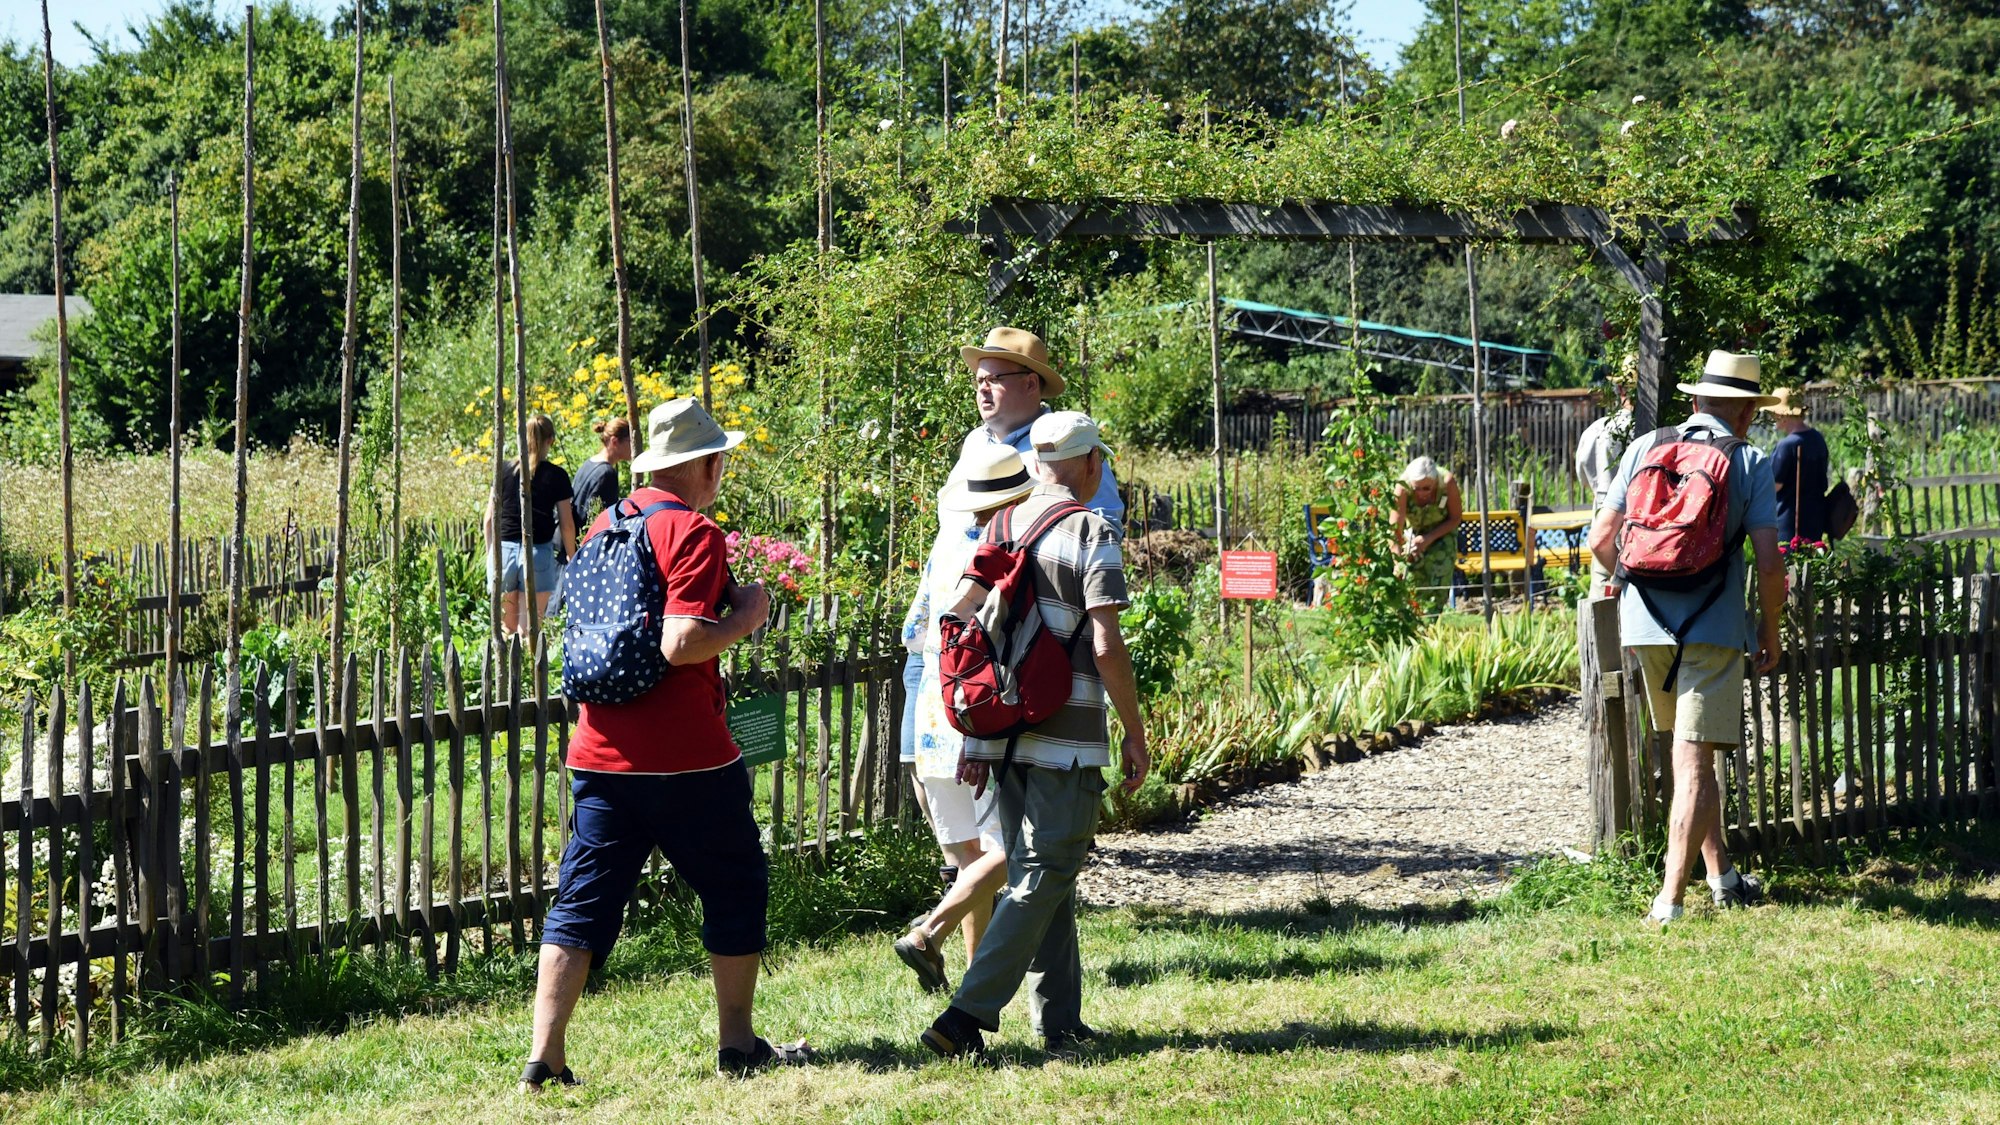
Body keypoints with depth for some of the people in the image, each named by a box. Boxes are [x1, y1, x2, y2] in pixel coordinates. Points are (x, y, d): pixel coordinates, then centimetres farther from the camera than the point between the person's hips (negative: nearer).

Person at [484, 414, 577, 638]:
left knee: (507, 630, 11)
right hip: (538, 553, -2)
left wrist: (491, 553, 17)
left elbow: (490, 518, 6)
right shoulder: (556, 476, -2)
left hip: (504, 550, 2)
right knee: (528, 631, 0)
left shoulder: (505, 470, 3)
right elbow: (567, 524, 0)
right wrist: (571, 557, 15)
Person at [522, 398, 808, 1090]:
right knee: (735, 890, 11)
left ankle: (545, 1057, -2)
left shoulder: (603, 527, 12)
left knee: (582, 901, 5)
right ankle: (737, 1045, 16)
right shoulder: (693, 533, -12)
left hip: (599, 752, 6)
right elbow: (682, 644, -23)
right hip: (685, 756, -6)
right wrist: (745, 616, -6)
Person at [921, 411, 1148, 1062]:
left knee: (1038, 875, 16)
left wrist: (973, 736, 13)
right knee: (1044, 879, -3)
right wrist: (1135, 733, -5)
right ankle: (965, 1018, -11)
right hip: (1067, 739, -7)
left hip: (1002, 732, 7)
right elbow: (1106, 648, -16)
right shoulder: (1091, 534, -9)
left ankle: (1061, 1023, 19)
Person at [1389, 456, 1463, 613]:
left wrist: (1430, 538, -23)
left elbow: (1456, 518, -15)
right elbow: (1395, 528, -34)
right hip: (1411, 533, 0)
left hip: (1441, 532, 0)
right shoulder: (1403, 487, -33)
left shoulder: (1448, 483, -31)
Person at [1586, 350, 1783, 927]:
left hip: (1646, 621, 4)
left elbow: (1602, 539, 6)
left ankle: (1721, 874, 30)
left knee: (1691, 754, 20)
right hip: (1713, 628, -4)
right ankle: (1670, 900, -13)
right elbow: (1769, 563, -7)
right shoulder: (1751, 463, -2)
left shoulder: (1645, 448, 7)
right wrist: (1770, 631, 9)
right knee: (1694, 761, -5)